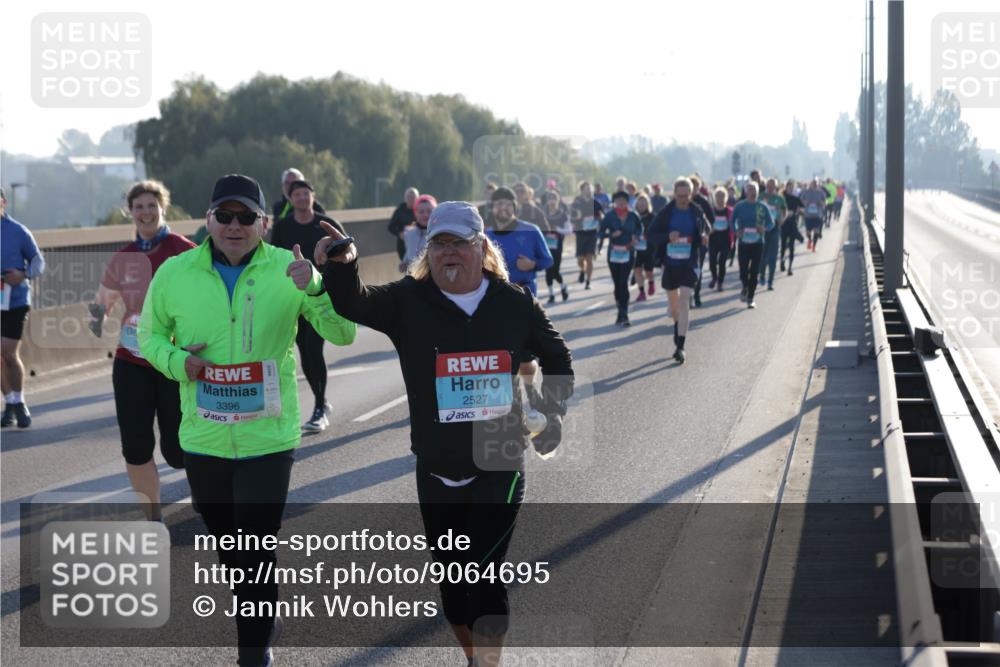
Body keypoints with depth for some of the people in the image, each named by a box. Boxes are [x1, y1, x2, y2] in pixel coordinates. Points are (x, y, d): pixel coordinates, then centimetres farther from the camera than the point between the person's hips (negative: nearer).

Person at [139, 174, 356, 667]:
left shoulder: (287, 270, -7)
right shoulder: (175, 273, -3)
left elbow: (344, 334, -11)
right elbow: (149, 333, 11)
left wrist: (313, 289, -29)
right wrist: (176, 361, -11)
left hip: (268, 437, -3)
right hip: (203, 439, 3)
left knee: (257, 552, -4)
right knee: (227, 547, 20)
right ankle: (261, 619, 45)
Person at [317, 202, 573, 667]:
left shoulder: (514, 303, -2)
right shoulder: (409, 301, -4)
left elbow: (556, 357, 14)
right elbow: (353, 304, -22)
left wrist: (553, 412, 2)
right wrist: (342, 265, -42)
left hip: (499, 467, -2)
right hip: (436, 472, 2)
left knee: (483, 573, -12)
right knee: (452, 581, 13)